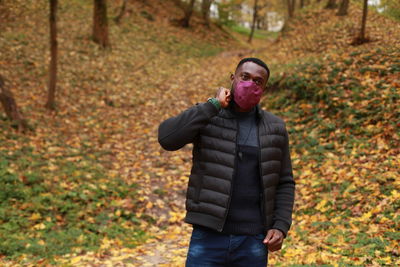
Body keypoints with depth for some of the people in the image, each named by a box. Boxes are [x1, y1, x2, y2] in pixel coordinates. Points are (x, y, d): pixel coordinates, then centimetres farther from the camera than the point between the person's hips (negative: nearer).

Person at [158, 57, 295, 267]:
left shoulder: (275, 128, 6)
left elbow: (284, 183, 10)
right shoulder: (207, 117, -1)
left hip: (253, 242, 2)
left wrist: (281, 227, -4)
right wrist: (214, 105, -17)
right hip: (209, 238, -2)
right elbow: (167, 138, -21)